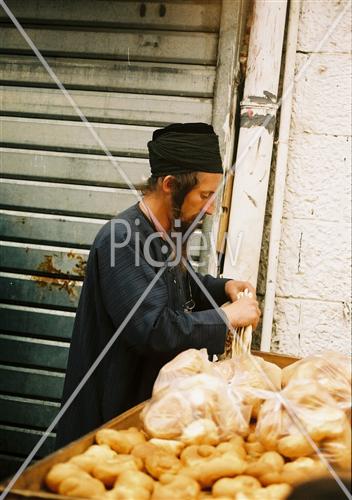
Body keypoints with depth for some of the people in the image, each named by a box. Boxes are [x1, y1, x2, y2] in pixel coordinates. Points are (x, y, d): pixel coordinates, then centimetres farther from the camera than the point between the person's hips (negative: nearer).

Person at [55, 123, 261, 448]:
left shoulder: (167, 231, 4)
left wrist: (223, 287, 3)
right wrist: (227, 318, -21)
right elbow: (153, 329, -31)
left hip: (155, 393, 9)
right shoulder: (121, 239, -25)